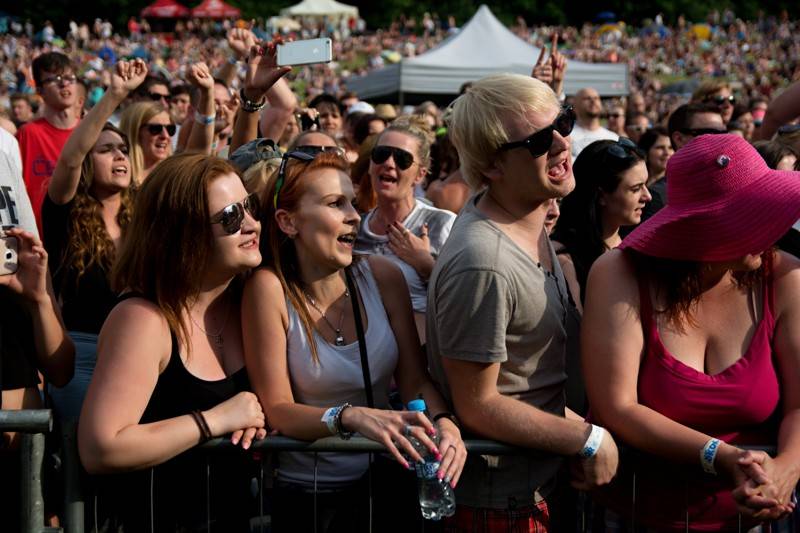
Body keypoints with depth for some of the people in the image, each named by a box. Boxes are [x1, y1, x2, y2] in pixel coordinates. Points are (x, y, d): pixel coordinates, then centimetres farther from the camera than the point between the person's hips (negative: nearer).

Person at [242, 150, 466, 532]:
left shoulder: (382, 276, -6)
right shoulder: (270, 287, -17)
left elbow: (415, 379, -3)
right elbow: (277, 410, -17)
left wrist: (444, 423, -25)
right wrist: (352, 417, -35)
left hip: (387, 482, 4)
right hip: (307, 496, -3)